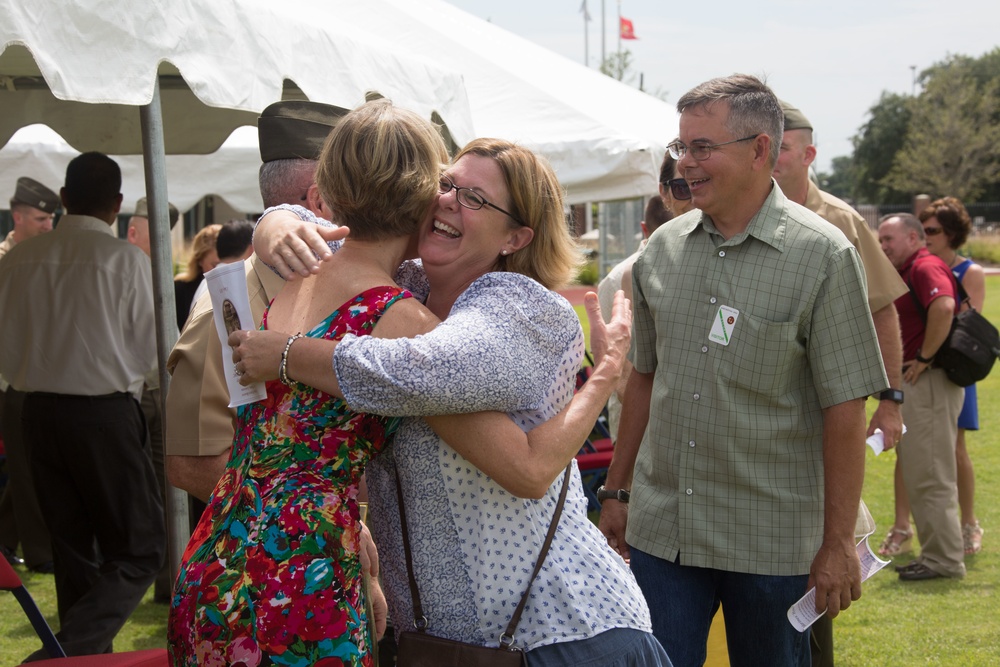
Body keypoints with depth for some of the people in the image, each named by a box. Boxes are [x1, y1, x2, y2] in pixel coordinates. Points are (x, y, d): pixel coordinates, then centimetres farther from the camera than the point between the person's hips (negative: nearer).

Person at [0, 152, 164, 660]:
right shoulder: (125, 259, -11)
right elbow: (147, 352, -6)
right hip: (106, 413, -5)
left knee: (74, 547, 17)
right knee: (138, 550, 2)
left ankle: (93, 655, 26)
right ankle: (64, 653, -15)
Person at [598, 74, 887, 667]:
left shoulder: (823, 256, -10)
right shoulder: (663, 248, 5)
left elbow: (845, 410, -10)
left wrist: (839, 544, -11)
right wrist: (617, 490, 14)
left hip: (772, 540, -3)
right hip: (660, 528, 4)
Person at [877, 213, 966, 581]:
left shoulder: (926, 267, -13)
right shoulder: (906, 273, 20)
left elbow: (944, 306, -31)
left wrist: (924, 358, -24)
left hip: (930, 382, -11)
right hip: (913, 385, 11)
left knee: (930, 475, -7)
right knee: (917, 474, 14)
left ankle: (944, 560, -1)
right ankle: (934, 555, 21)